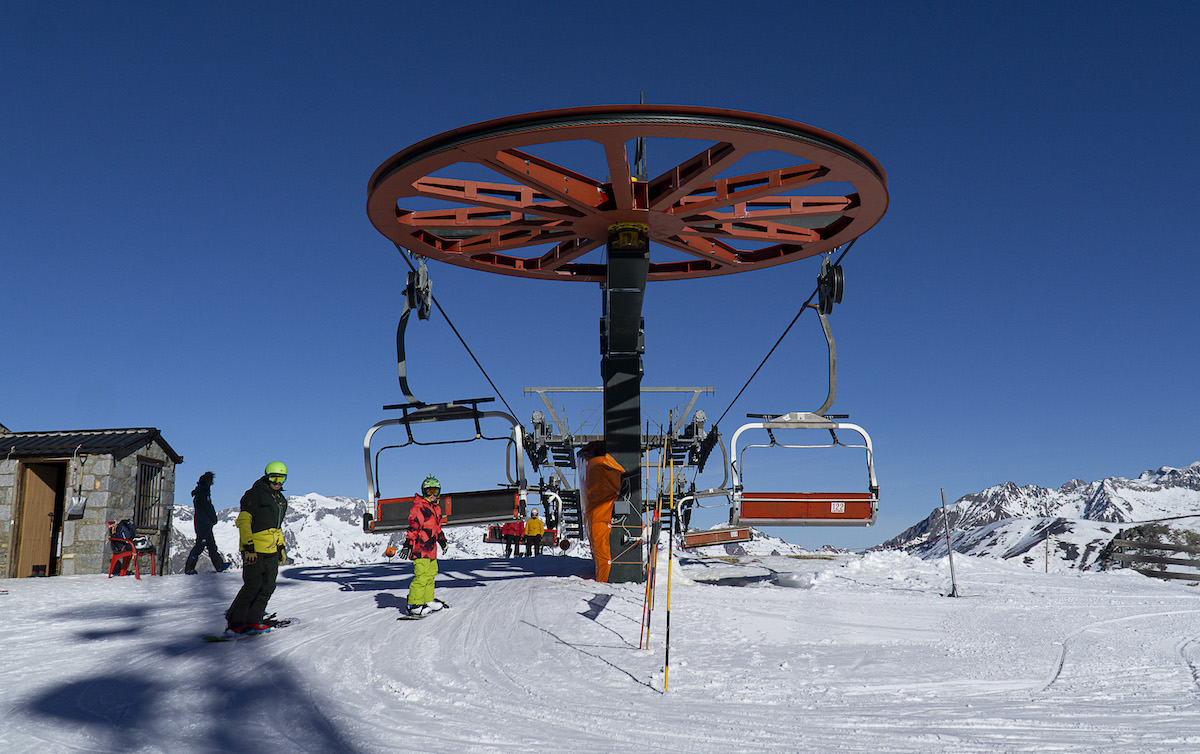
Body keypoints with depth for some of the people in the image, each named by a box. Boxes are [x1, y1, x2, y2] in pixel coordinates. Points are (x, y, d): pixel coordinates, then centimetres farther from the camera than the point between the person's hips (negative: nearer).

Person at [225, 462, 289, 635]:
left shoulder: (281, 500, 18)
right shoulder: (255, 495, -8)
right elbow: (243, 521, -14)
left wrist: (281, 547, 24)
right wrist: (248, 547, -21)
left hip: (271, 551, 8)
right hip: (254, 550, -8)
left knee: (268, 587, 4)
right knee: (253, 586, -8)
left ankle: (253, 620, 12)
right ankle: (235, 620, 7)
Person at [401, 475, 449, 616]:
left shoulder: (436, 507, 17)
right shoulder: (419, 507, -12)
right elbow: (413, 527, -18)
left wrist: (442, 540, 37)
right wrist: (407, 544, -22)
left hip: (431, 549, 10)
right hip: (420, 548, -10)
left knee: (431, 573, 17)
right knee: (421, 576, -12)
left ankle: (428, 601, 29)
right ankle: (414, 604, -7)